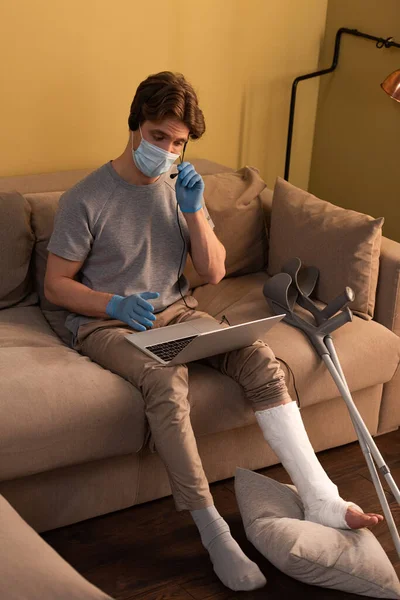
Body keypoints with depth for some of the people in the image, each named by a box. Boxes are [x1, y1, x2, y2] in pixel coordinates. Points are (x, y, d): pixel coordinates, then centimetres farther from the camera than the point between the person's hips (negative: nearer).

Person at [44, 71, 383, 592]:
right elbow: (56, 285, -5)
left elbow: (214, 272, 7)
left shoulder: (180, 187, 8)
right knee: (166, 381, -36)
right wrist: (117, 304, -22)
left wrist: (194, 211, -9)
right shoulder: (86, 200, -8)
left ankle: (320, 498, -16)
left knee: (261, 359, -19)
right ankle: (212, 529, -26)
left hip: (175, 313, 5)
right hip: (106, 323, -5)